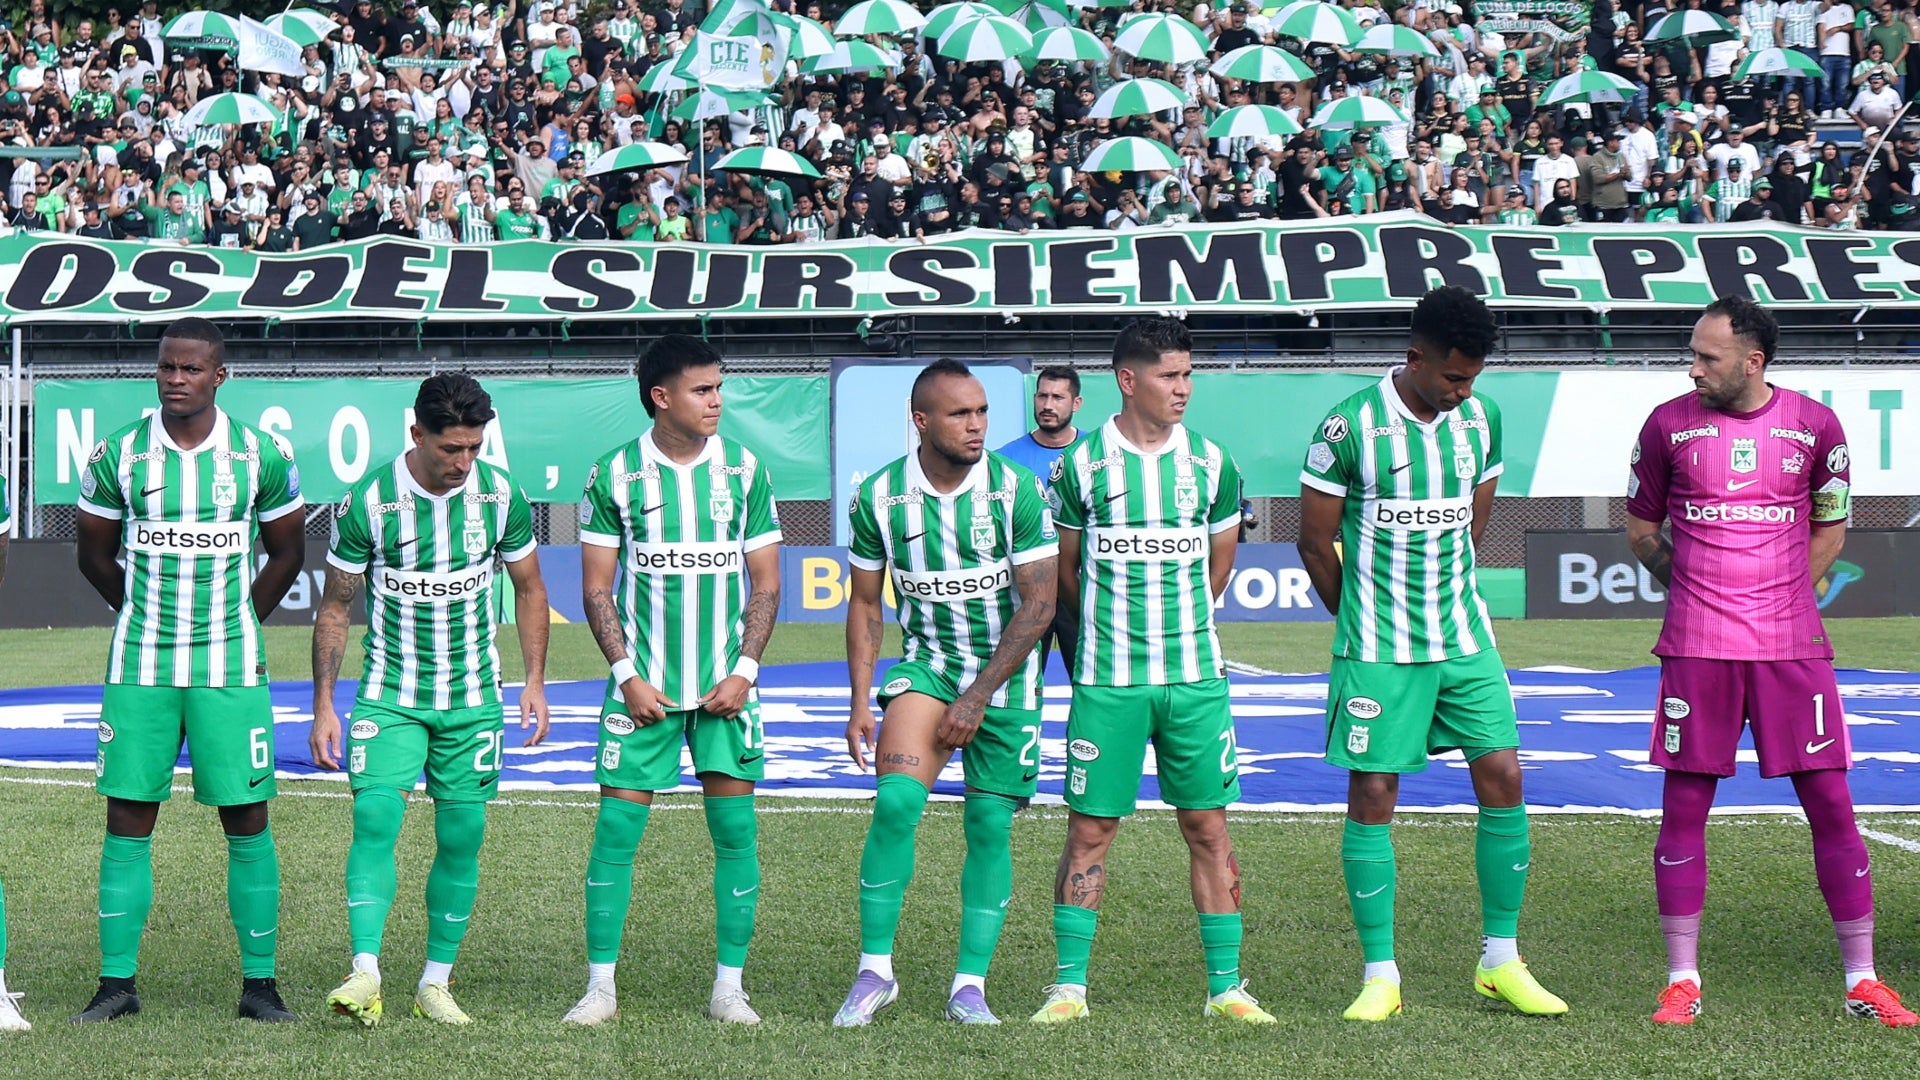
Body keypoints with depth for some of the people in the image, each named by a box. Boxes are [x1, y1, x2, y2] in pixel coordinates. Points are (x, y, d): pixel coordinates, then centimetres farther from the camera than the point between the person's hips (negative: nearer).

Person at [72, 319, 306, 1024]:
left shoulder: (263, 456, 0)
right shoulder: (119, 455, 0)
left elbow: (286, 552, 12)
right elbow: (94, 554, 13)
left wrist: (236, 622, 9)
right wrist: (148, 615, 12)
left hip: (231, 669, -1)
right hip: (140, 669, 1)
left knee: (246, 821, 0)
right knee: (127, 820, 1)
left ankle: (259, 982, 8)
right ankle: (117, 982, 9)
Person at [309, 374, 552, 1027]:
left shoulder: (500, 495, -4)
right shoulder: (367, 503, -10)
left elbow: (529, 589, 10)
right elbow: (335, 607, -1)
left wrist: (535, 680, 3)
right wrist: (323, 706, -5)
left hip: (473, 701, 2)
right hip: (389, 697, -2)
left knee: (462, 838, 3)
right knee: (375, 818, -19)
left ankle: (435, 984, 14)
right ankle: (365, 974, -23)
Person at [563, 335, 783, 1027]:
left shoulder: (744, 470, 3)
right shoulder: (614, 474, -1)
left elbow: (765, 583, 6)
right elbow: (596, 587, 2)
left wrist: (744, 671, -5)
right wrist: (627, 674, -7)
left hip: (725, 685, 1)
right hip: (643, 685, -1)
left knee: (735, 830, 0)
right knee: (616, 828, -2)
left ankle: (728, 987, 9)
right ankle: (600, 985, 7)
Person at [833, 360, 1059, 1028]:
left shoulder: (1017, 489, -12)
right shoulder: (879, 497, -6)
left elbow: (1038, 605, -11)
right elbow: (865, 604, 5)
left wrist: (977, 697, -15)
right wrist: (860, 703, -2)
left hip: (1006, 674, 0)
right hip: (926, 663, 0)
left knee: (989, 826, 0)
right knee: (896, 800, -19)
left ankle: (970, 985, 11)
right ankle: (875, 970, -9)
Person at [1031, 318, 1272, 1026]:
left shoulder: (1210, 462, 5)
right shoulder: (1081, 464, -1)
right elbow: (1064, 568, 10)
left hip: (1196, 679, 2)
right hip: (1107, 682, -2)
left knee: (1208, 828, 4)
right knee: (1089, 829, 1)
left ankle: (1225, 986, 11)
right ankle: (1070, 986, 9)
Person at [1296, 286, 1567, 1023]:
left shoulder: (1482, 419, 4)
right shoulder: (1350, 427, -12)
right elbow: (1315, 542, -3)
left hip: (1465, 637, 5)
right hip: (1378, 652, -4)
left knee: (1503, 779, 0)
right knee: (1372, 795, -2)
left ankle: (1500, 963, 12)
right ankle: (1380, 976, 7)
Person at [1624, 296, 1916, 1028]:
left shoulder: (1814, 426, 2)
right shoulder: (1669, 424, 1)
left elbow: (1829, 531, 15)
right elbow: (1641, 529, 14)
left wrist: (1778, 597, 8)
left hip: (1792, 644, 0)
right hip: (1696, 648, 0)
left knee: (1830, 803, 1)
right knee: (1684, 809, 0)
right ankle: (1682, 981, 10)